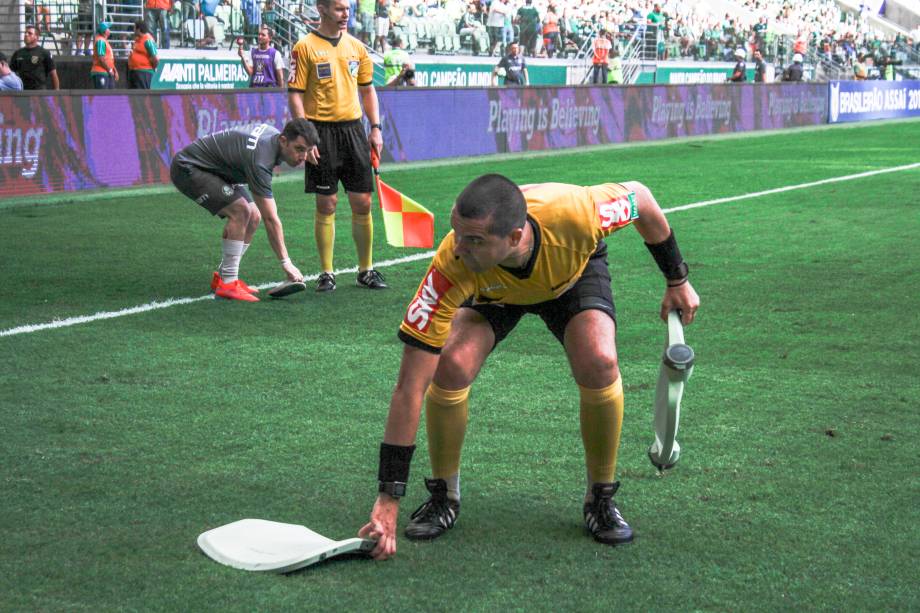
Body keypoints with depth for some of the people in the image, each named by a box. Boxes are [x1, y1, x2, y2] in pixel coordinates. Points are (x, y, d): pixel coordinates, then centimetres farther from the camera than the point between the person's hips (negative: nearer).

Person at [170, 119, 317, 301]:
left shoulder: (275, 134, -7)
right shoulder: (260, 161, -34)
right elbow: (271, 219, -32)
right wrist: (286, 263, -30)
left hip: (213, 169, 10)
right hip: (188, 168, -10)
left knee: (253, 217, 1)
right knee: (240, 211, -24)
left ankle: (222, 277, 10)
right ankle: (227, 284, -18)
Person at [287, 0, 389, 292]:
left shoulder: (356, 47, 11)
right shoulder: (305, 47, -4)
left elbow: (367, 90, 18)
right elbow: (295, 94, -6)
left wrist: (375, 128, 8)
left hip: (353, 129, 4)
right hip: (322, 131, -4)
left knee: (362, 203, 4)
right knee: (326, 205, 0)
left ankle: (366, 270, 16)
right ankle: (326, 273, 9)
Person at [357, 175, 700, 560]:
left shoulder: (574, 212, -43)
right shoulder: (452, 268, -41)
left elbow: (640, 195, -17)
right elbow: (409, 388, -38)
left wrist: (677, 281, -7)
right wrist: (389, 498, -39)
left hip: (573, 272, 0)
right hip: (493, 290, 0)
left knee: (599, 363, -26)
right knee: (450, 366, -25)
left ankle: (601, 499, -1)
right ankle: (443, 496, 2)